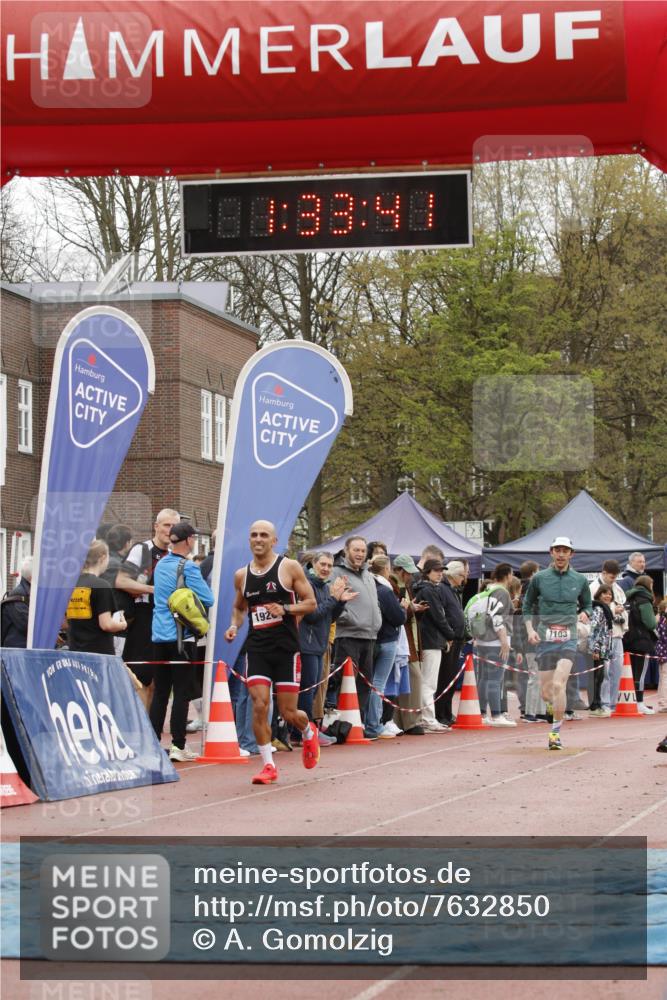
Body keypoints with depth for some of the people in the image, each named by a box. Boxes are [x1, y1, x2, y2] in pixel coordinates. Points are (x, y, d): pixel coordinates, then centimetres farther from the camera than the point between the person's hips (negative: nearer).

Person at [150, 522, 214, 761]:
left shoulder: (160, 564, 11)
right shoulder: (188, 567, -11)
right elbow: (208, 599, -12)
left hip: (159, 636, 6)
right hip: (181, 636, -6)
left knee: (160, 692, 10)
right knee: (181, 692, -3)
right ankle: (177, 746, -4)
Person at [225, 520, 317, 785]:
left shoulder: (290, 567, -3)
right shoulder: (241, 575, 8)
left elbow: (311, 603, -2)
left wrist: (285, 609, -18)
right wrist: (234, 626, 4)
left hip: (286, 647, -3)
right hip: (257, 648, 3)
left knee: (288, 712, 1)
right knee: (259, 706, -10)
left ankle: (308, 734, 36)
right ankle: (268, 766, 1)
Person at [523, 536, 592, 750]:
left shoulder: (580, 580, 6)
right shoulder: (539, 578, 4)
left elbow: (587, 605, 20)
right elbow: (527, 606, 12)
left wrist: (584, 614, -4)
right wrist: (530, 630, -2)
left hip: (568, 639, -1)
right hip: (544, 639, 1)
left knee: (558, 685, -18)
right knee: (546, 692, 3)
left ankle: (556, 732, -11)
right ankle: (553, 704, 40)